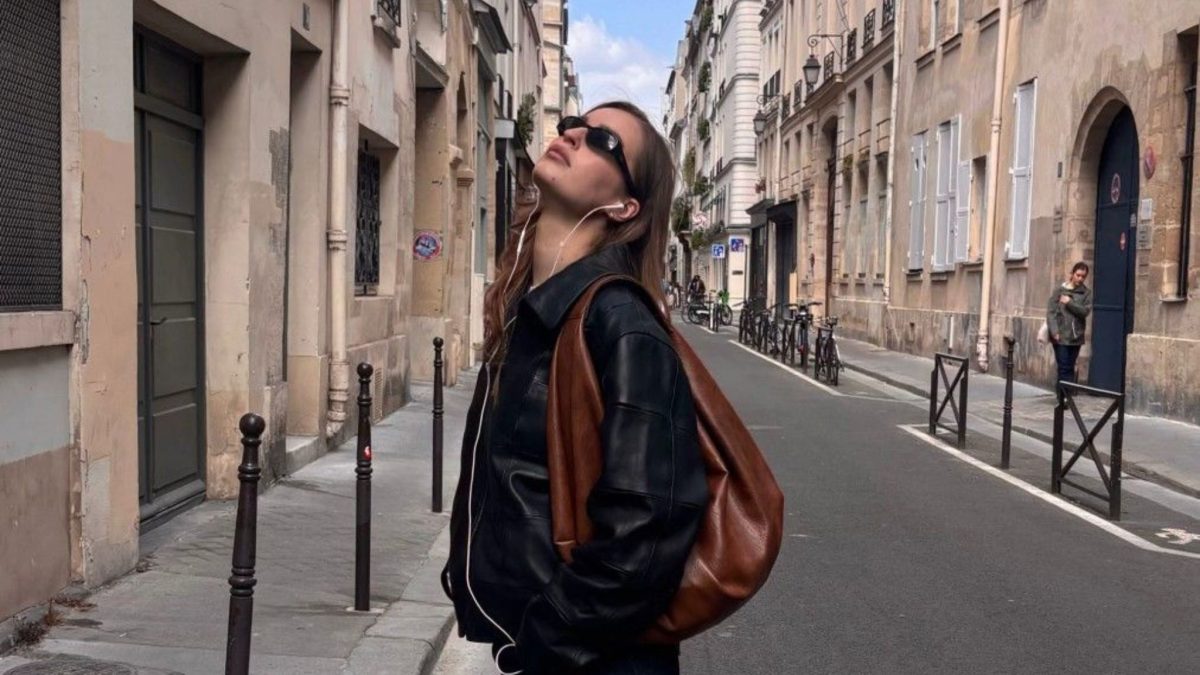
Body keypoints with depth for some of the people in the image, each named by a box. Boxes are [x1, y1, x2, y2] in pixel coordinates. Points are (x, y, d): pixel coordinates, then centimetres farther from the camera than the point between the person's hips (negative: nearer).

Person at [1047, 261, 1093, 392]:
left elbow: (1085, 311, -6)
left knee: (1070, 368, 8)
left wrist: (1069, 303, -14)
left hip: (1076, 336, 3)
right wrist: (1054, 331, -14)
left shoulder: (1086, 293, 6)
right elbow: (1051, 311, -5)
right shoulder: (1060, 289, -1)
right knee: (1064, 367, -5)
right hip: (1061, 336, -3)